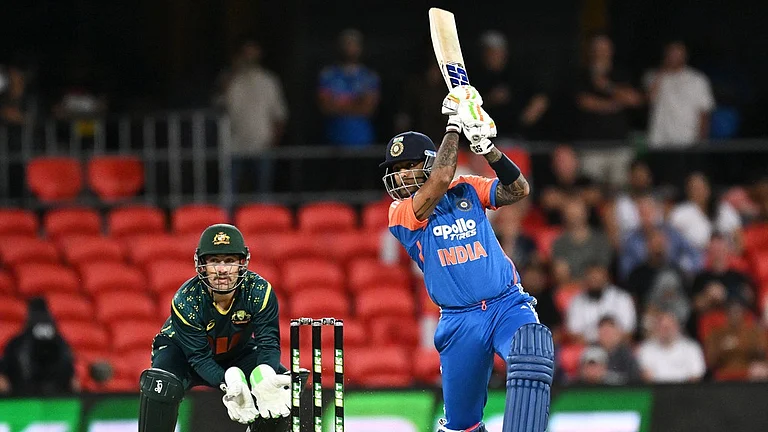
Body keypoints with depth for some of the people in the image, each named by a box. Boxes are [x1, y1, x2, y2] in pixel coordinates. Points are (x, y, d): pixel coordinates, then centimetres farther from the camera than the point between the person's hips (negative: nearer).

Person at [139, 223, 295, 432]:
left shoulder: (259, 291, -26)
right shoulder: (185, 301, -31)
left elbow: (269, 342, -28)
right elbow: (199, 357, -30)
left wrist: (265, 376, -52)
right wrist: (230, 383, -50)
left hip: (238, 353, 3)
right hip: (183, 350, -3)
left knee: (282, 386, -19)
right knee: (161, 384, -34)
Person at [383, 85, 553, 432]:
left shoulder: (468, 191, 9)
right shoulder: (400, 214, 0)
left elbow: (518, 190, -5)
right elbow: (441, 180, -17)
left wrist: (486, 147, -17)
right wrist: (455, 124, -13)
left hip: (509, 305, 0)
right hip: (460, 322, 0)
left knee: (531, 357, -32)